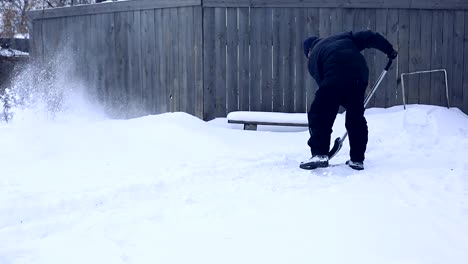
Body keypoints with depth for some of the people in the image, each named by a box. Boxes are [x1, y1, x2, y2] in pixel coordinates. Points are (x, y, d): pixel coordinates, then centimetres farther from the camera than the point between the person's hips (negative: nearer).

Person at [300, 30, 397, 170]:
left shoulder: (313, 57, 23)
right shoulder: (343, 37, 33)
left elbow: (321, 81, 18)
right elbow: (369, 37, 21)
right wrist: (389, 49, 25)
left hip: (335, 79, -4)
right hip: (360, 76, 4)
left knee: (318, 116, 7)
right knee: (356, 118, 18)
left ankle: (320, 154, -5)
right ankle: (357, 160, 22)